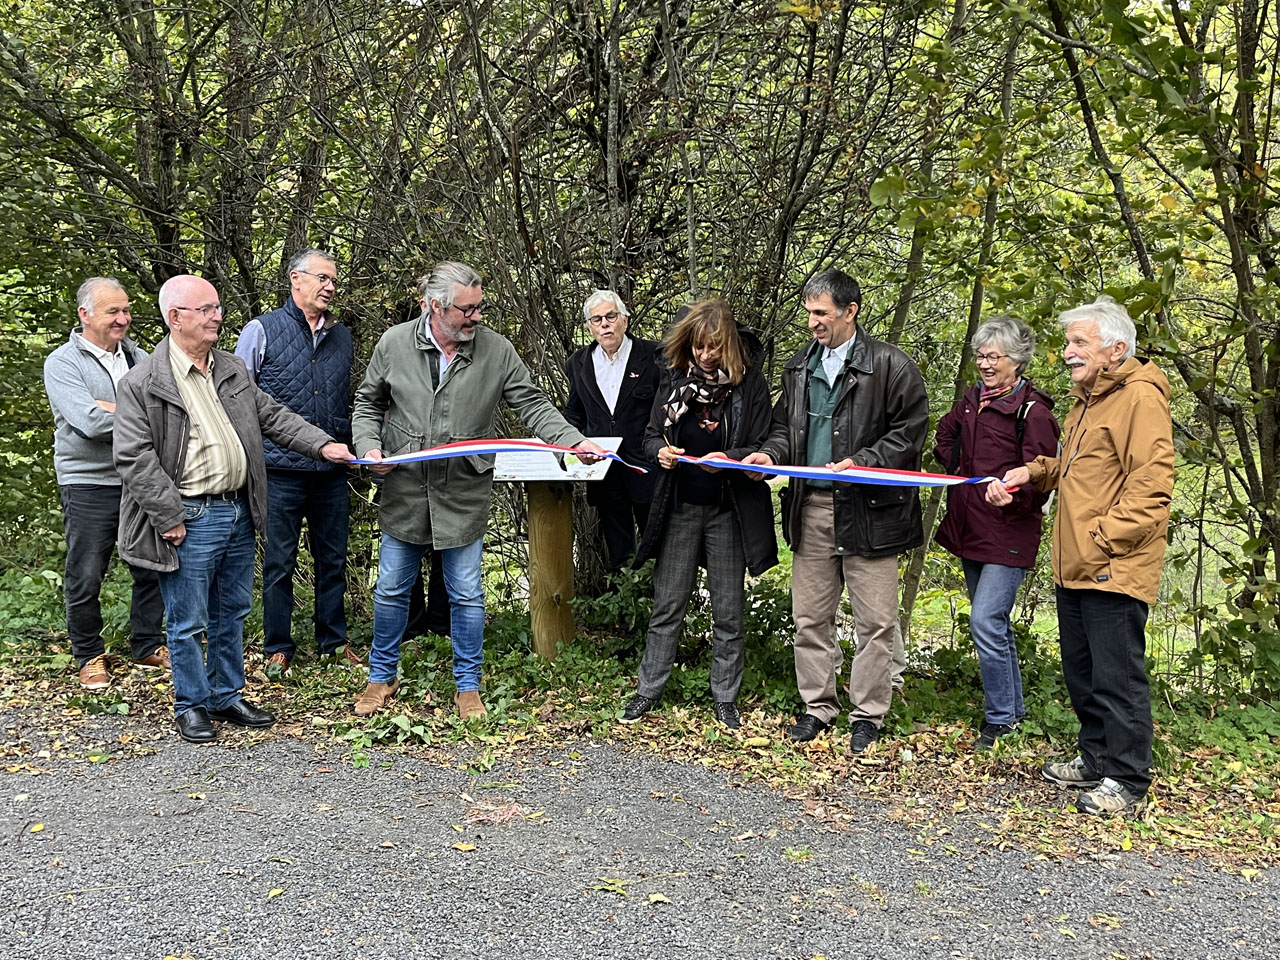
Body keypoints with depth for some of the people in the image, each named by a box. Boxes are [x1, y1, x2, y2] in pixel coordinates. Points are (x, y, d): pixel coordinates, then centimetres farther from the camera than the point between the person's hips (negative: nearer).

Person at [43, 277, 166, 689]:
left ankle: (148, 647, 27)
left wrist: (113, 408, -16)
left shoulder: (138, 357, 9)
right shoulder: (62, 363, -6)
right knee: (85, 579, 4)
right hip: (89, 485, -4)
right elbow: (91, 422, -21)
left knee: (153, 569, 10)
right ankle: (90, 657, 21)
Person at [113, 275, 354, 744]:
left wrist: (322, 443, 2)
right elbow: (134, 458, -13)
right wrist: (169, 517, -16)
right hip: (190, 520, -6)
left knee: (231, 614, 17)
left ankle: (227, 696, 32)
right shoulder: (142, 383, -11)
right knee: (188, 622, 5)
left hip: (238, 512, 7)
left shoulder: (232, 369, 10)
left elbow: (273, 416, 15)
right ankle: (191, 705, 22)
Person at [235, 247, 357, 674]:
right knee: (279, 563, 4)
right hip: (282, 469, -4)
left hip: (332, 470, 4)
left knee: (333, 560, 11)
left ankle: (334, 641, 23)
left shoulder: (341, 336, 13)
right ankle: (278, 648, 16)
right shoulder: (262, 330, -1)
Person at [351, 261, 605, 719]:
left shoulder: (497, 350, -4)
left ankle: (468, 685, 23)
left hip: (464, 496, -1)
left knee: (467, 594, 6)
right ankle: (382, 677, 31)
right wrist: (369, 447, -8)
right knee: (391, 590, 12)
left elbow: (533, 405, -3)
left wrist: (575, 441, -16)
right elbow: (368, 404, 9)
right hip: (404, 491, 1)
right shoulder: (394, 343, -2)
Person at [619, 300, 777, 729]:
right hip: (680, 506, 2)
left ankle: (725, 698, 21)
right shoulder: (674, 379, 3)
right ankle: (648, 690, 21)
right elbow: (651, 435, 9)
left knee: (728, 611, 7)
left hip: (729, 511, -2)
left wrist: (729, 460, -23)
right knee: (667, 605, 8)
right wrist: (661, 451, -14)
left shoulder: (749, 383, -6)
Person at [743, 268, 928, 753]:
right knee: (810, 617, 10)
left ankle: (868, 714, 14)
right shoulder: (799, 368, 13)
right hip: (811, 508, 5)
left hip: (869, 509, -5)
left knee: (875, 621, 1)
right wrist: (770, 454, 0)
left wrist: (861, 463, -19)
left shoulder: (891, 366, -6)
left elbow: (909, 433, -7)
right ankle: (818, 706, 24)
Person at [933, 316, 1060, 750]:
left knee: (986, 620, -14)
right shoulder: (972, 400, 11)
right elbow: (945, 437, 28)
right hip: (970, 529, 8)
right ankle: (1013, 707, 29)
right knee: (994, 621, 16)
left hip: (1009, 532, -8)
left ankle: (1000, 718, -1)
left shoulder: (1032, 409, -12)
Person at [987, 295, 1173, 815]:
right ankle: (1095, 759, 31)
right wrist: (1032, 472, 12)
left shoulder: (1140, 398, -14)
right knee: (1081, 672, 18)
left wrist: (1103, 539, -21)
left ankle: (1126, 778, 9)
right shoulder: (1088, 400, 18)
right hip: (1075, 568, 10)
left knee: (1117, 676, -2)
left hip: (1114, 571, -10)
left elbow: (1150, 484, -21)